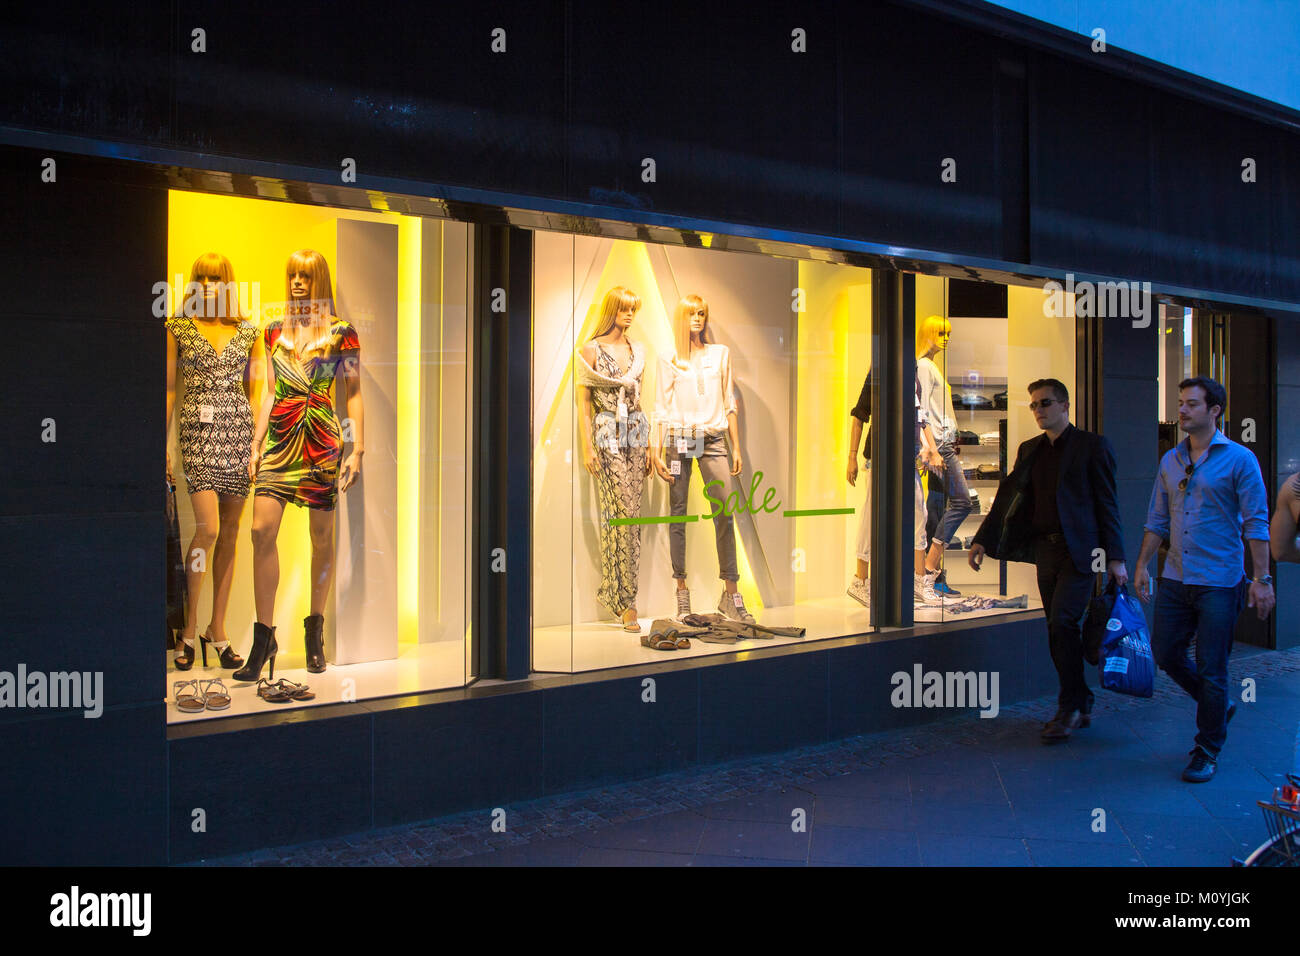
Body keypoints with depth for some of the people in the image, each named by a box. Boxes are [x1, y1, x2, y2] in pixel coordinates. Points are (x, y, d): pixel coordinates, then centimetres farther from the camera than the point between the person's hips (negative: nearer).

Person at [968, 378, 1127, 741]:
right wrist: (983, 540, 5)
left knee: (1062, 621, -16)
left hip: (1078, 549, -6)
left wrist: (1116, 557, -9)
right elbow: (1008, 495, 13)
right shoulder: (1029, 450, 15)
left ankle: (1071, 707, -6)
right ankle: (1081, 707, 17)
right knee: (1060, 629, 8)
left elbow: (1107, 503, -4)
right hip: (1044, 548, 6)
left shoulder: (1092, 445, -1)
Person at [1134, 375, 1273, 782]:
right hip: (1175, 579, 6)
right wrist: (1142, 565, 12)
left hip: (1219, 581, -6)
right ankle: (1217, 708, 34)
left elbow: (1256, 524, -7)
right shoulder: (1170, 460, 10)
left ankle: (1207, 751, 14)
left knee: (1211, 670, -1)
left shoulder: (1239, 459, -6)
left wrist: (1262, 579, -12)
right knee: (1166, 655, 10)